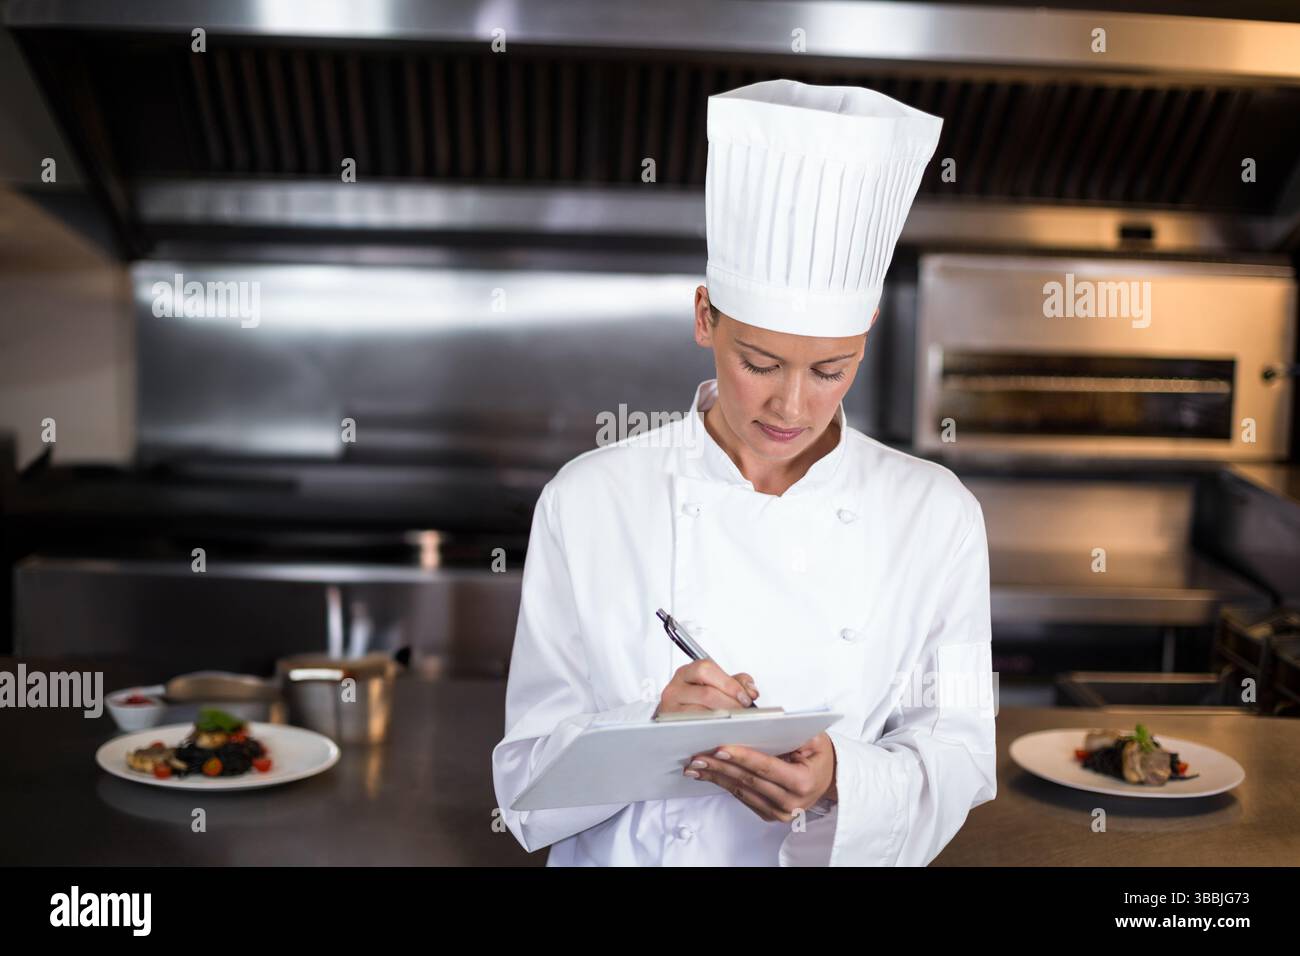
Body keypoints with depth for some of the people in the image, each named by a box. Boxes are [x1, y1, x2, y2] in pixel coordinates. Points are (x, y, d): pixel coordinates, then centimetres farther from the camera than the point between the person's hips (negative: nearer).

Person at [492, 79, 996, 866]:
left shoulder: (934, 515, 0)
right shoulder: (589, 502, -3)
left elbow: (955, 762, 1)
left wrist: (838, 786, -17)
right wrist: (651, 732, -20)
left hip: (837, 852, 1)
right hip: (628, 854, 0)